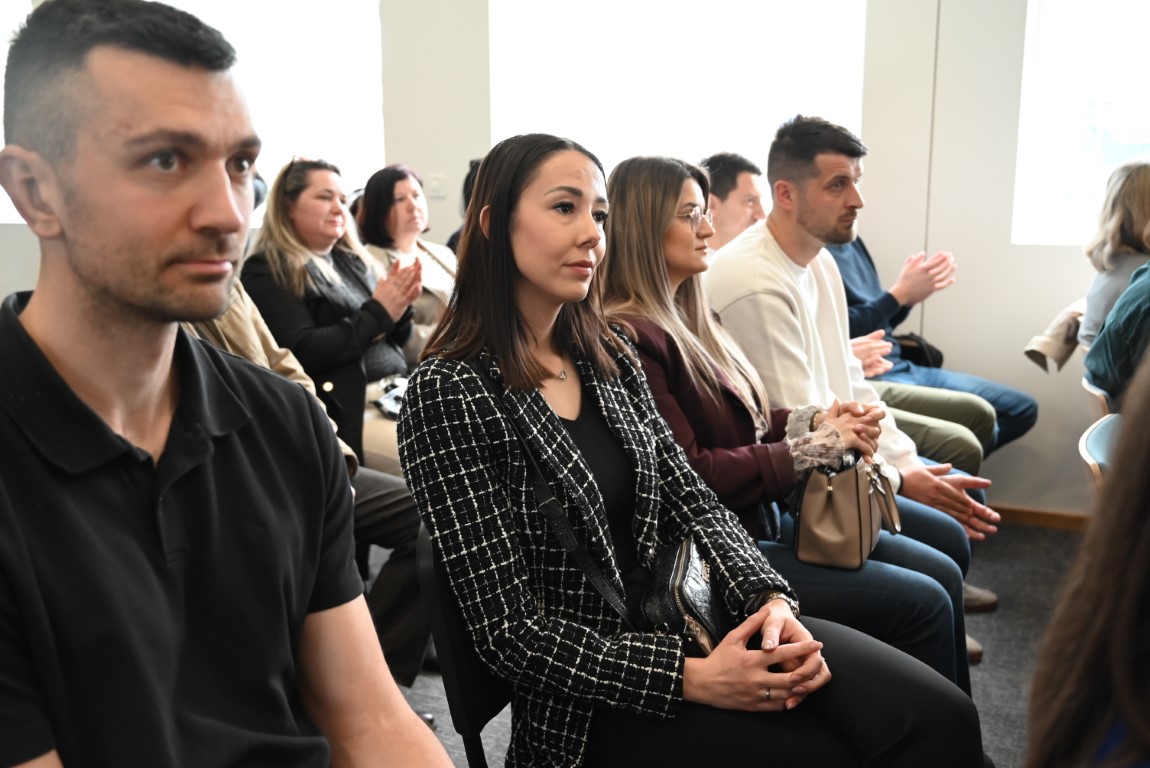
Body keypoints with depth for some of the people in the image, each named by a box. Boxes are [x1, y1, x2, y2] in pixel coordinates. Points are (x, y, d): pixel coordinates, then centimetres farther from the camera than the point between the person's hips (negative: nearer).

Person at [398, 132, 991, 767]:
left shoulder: (607, 357, 6)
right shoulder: (449, 392, -15)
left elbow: (690, 501, 7)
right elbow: (509, 632, -16)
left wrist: (769, 597, -11)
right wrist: (692, 678, -19)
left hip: (684, 622, 6)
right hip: (589, 703, -5)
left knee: (939, 717, -10)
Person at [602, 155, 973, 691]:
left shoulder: (684, 317, 10)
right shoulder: (630, 337, -20)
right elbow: (690, 475, -22)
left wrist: (818, 421, -5)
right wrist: (816, 447, -15)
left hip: (761, 520, 9)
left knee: (942, 574, 7)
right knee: (922, 605, -10)